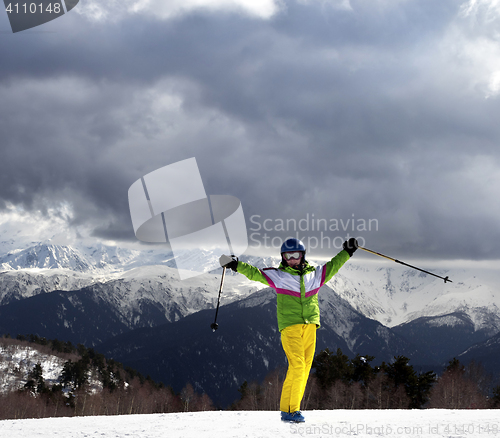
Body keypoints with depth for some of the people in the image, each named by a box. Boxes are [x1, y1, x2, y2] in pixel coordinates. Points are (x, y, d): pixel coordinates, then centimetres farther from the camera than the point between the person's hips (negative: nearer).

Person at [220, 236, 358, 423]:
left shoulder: (314, 275, 17)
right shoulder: (277, 276, 8)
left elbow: (332, 266, 28)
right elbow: (255, 273, 5)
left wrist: (347, 252, 27)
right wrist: (236, 265, -5)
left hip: (310, 326, 4)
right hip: (290, 326, -4)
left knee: (305, 369, 2)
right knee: (296, 366, -15)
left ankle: (293, 409, 9)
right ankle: (288, 410, -10)